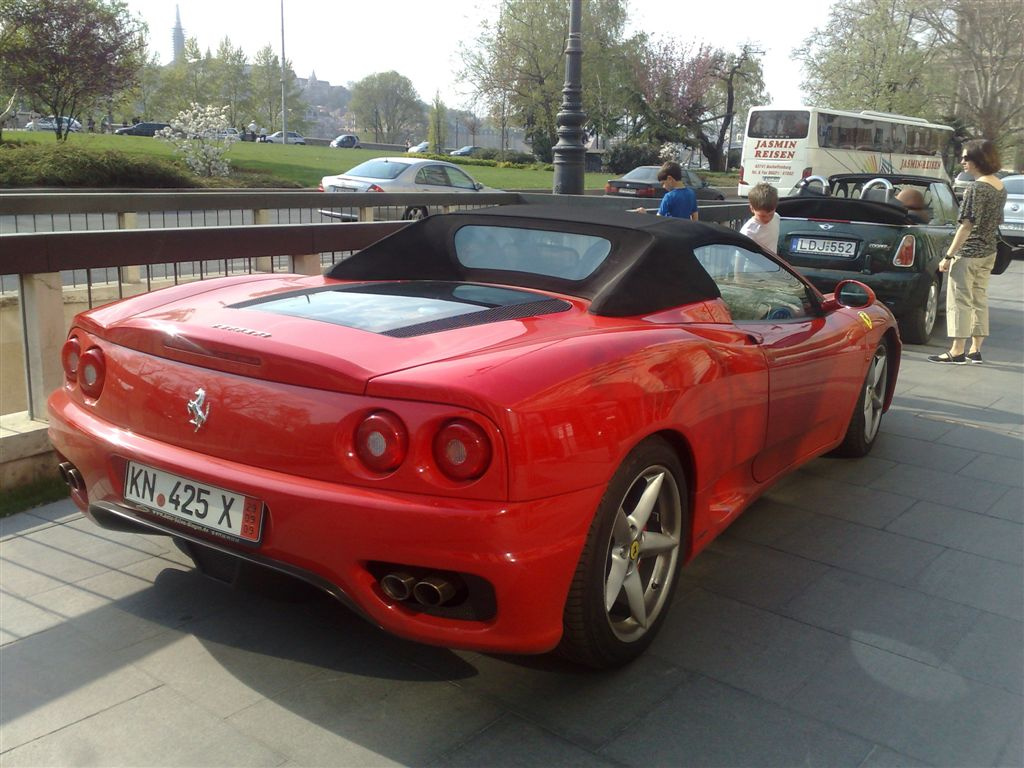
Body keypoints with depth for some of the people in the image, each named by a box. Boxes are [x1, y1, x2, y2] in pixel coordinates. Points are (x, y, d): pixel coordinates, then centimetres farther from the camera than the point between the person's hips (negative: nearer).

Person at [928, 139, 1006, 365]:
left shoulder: (977, 188, -17)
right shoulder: (1000, 188, 10)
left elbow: (967, 226, -20)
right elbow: (994, 222, 15)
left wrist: (948, 256, -18)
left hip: (969, 253, -9)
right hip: (989, 253, 9)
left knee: (960, 300, -4)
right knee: (979, 299, 13)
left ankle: (957, 351, -2)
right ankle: (975, 350, 19)